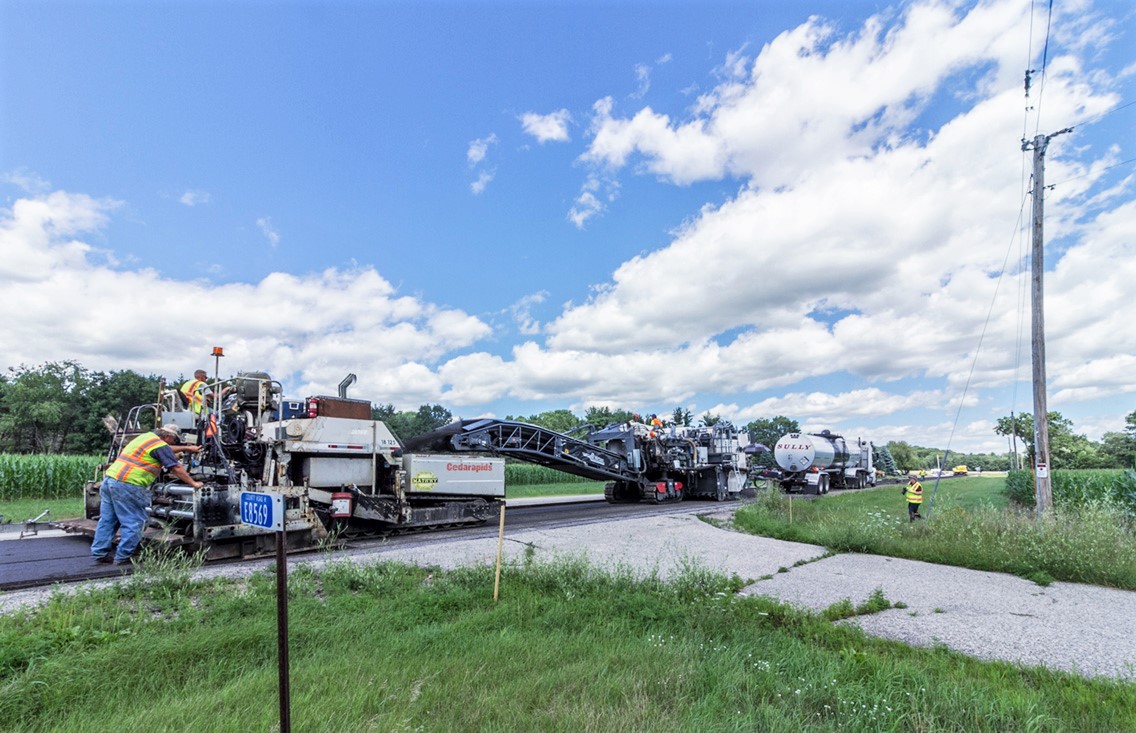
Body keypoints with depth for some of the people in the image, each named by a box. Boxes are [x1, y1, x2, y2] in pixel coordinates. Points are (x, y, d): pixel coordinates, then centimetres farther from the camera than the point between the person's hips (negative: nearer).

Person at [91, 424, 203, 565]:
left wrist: (188, 448, 42)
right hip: (127, 486, -10)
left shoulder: (147, 436, 19)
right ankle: (123, 557, 5)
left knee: (107, 520, 16)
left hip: (109, 478, 10)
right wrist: (194, 483, 0)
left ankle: (100, 553, 22)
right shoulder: (160, 446, -7)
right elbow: (177, 468, -7)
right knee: (133, 522, 0)